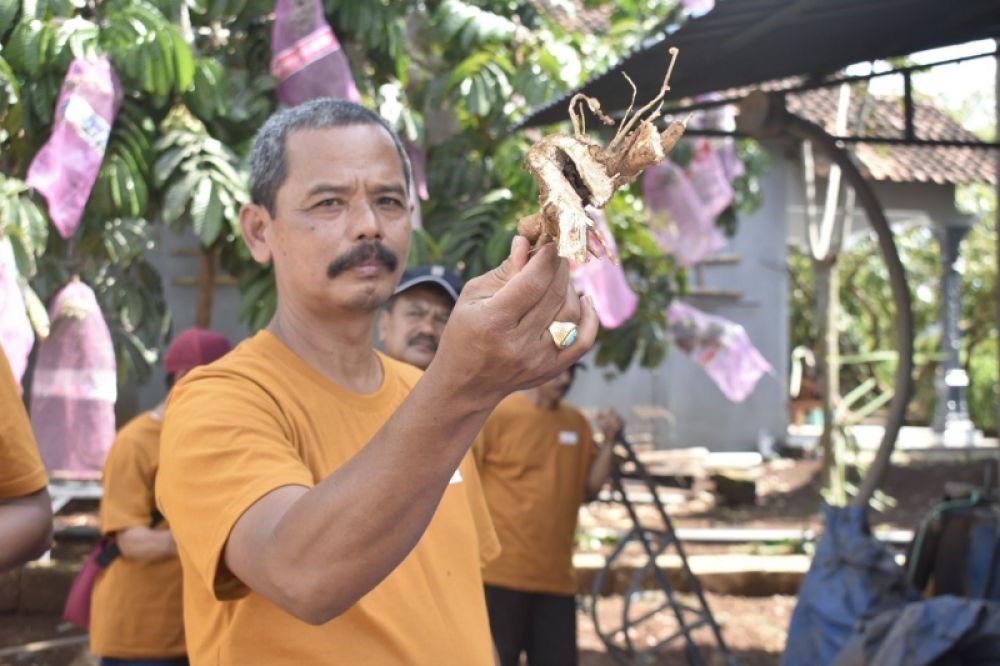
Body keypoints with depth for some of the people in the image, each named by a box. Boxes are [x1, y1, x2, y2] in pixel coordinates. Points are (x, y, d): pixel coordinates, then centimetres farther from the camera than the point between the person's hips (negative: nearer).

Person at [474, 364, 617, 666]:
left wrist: (609, 442, -2)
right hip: (502, 569, -5)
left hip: (556, 573, 5)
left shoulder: (577, 422, 10)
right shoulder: (499, 415, -7)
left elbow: (589, 488, 11)